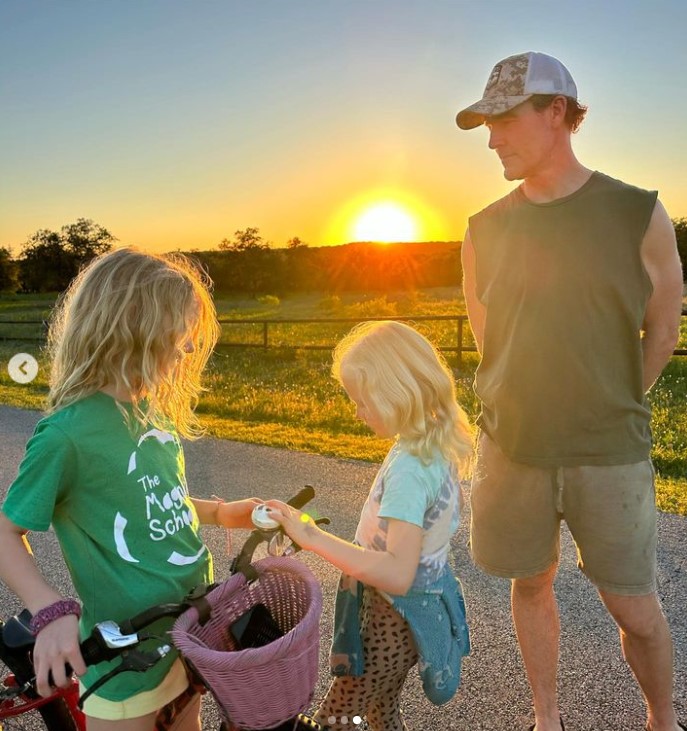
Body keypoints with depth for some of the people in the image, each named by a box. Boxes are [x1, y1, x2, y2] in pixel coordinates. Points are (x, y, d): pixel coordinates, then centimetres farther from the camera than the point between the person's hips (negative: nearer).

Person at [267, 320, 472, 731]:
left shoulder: (409, 468, -30)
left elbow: (397, 574, -36)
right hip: (424, 605, 9)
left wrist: (313, 537, -36)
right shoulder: (437, 447, -3)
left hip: (397, 619, -9)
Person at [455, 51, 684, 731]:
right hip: (510, 447, 2)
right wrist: (534, 416, 10)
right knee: (531, 584, 16)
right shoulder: (485, 230, 1)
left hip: (609, 453, -2)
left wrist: (609, 414, 7)